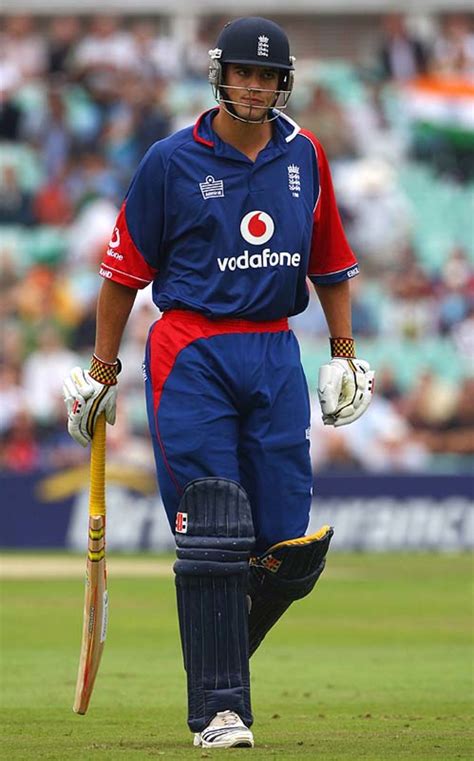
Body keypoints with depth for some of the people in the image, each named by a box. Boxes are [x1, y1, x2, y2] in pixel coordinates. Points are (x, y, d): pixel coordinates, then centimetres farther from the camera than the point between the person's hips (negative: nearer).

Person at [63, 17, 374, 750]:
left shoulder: (304, 156, 10)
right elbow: (124, 270, 3)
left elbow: (331, 260, 19)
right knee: (213, 542, -9)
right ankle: (219, 706, -3)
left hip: (276, 356, 4)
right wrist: (101, 373, 3)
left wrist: (345, 355, 16)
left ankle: (218, 646, 24)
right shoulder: (173, 160, -2)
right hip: (192, 355, -4)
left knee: (291, 549, -2)